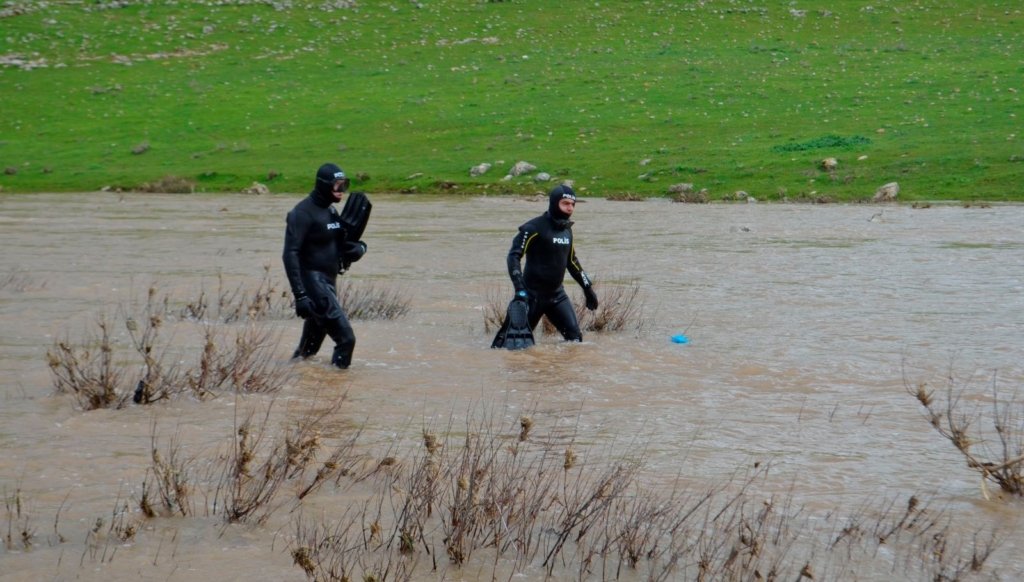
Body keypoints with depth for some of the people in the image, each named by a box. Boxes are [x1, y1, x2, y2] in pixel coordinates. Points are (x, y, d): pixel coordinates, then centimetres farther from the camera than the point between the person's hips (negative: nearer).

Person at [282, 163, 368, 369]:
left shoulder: (331, 211, 14)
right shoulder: (303, 212, -13)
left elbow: (342, 243, 22)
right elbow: (290, 255, -19)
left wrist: (358, 248, -4)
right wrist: (299, 294, -27)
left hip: (330, 281, 9)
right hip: (313, 281, -9)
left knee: (312, 344, 17)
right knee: (346, 338, -16)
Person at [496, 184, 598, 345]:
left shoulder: (567, 229, 10)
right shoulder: (535, 228, -14)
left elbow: (572, 261, 23)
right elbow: (514, 256, -18)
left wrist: (588, 288, 23)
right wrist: (519, 288, -29)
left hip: (557, 294, 6)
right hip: (533, 294, -6)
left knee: (575, 337, -5)